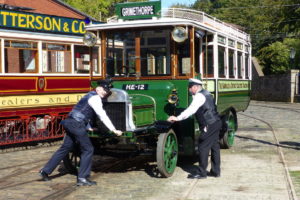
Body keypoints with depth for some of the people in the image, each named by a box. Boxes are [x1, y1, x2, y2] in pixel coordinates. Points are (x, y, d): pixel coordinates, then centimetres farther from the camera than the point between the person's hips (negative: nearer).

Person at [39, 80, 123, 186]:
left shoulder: (90, 95, 23)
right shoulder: (95, 97, -8)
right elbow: (102, 116, -14)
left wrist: (89, 127, 35)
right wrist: (113, 130, -14)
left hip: (70, 123, 10)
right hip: (77, 124, -10)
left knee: (64, 148, 15)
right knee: (88, 150, -3)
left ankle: (45, 171, 18)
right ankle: (82, 178, -2)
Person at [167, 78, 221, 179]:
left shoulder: (199, 96, -13)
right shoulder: (205, 93, 17)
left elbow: (191, 110, -24)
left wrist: (178, 118, -27)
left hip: (209, 125, -10)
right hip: (216, 122, 10)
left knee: (203, 147, -5)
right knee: (214, 146, 13)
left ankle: (202, 172, 0)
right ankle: (215, 171, 20)